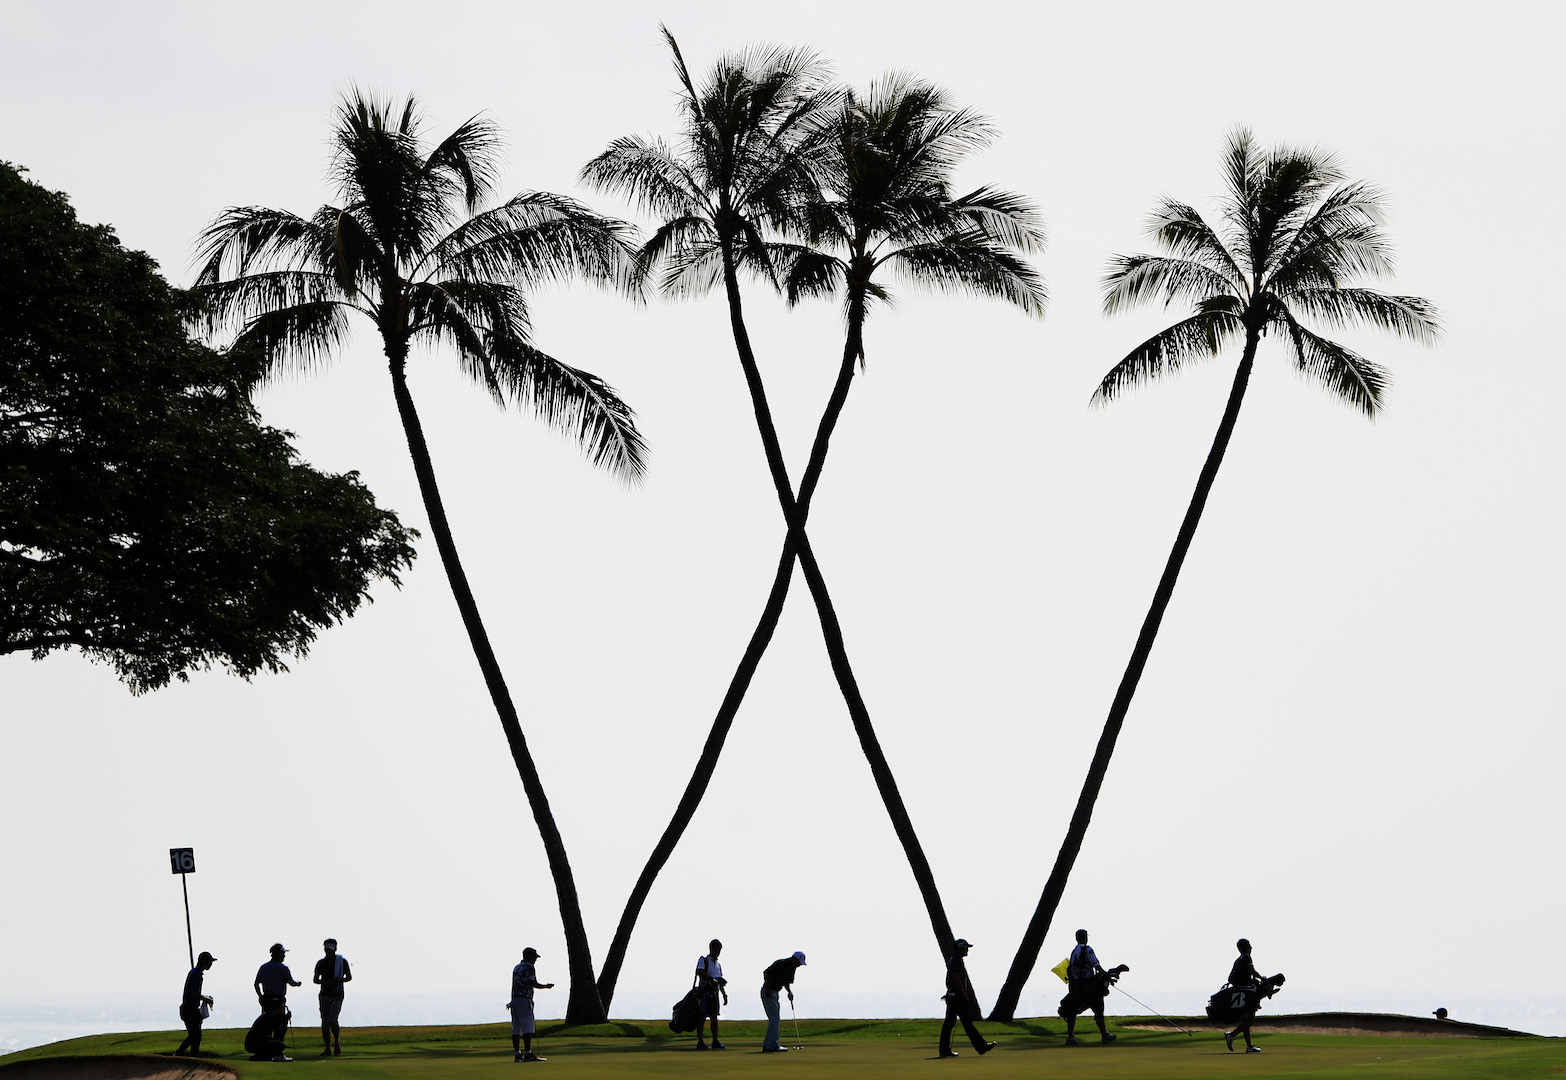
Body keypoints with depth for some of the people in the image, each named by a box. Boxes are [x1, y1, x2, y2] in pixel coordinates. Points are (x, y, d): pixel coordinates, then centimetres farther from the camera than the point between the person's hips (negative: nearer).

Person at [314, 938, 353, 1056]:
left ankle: (337, 1042, 6)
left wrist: (340, 980, -13)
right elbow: (315, 979, 8)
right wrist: (323, 981, -13)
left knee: (332, 1020, -18)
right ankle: (327, 1048, 9)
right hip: (325, 996, 3)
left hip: (337, 996, -3)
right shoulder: (321, 963, 6)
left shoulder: (342, 961, 0)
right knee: (324, 1023, 0)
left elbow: (349, 977, 8)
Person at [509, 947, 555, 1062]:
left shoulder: (516, 968, 19)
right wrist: (546, 986, 6)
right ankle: (528, 1053, -17)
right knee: (527, 1028, -11)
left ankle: (517, 1054, 3)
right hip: (525, 1000, -8)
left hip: (514, 1000, 8)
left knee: (516, 1029, 5)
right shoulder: (529, 967, -7)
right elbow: (534, 984, -11)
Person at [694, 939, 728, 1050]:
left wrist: (724, 995, 16)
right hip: (704, 993, -7)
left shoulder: (718, 964, 21)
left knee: (714, 1017, 5)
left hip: (714, 993, 7)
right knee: (702, 1017, -7)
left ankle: (715, 1041, 7)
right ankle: (700, 1041, -7)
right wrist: (713, 979, -25)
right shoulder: (703, 960, -1)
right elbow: (700, 973, -19)